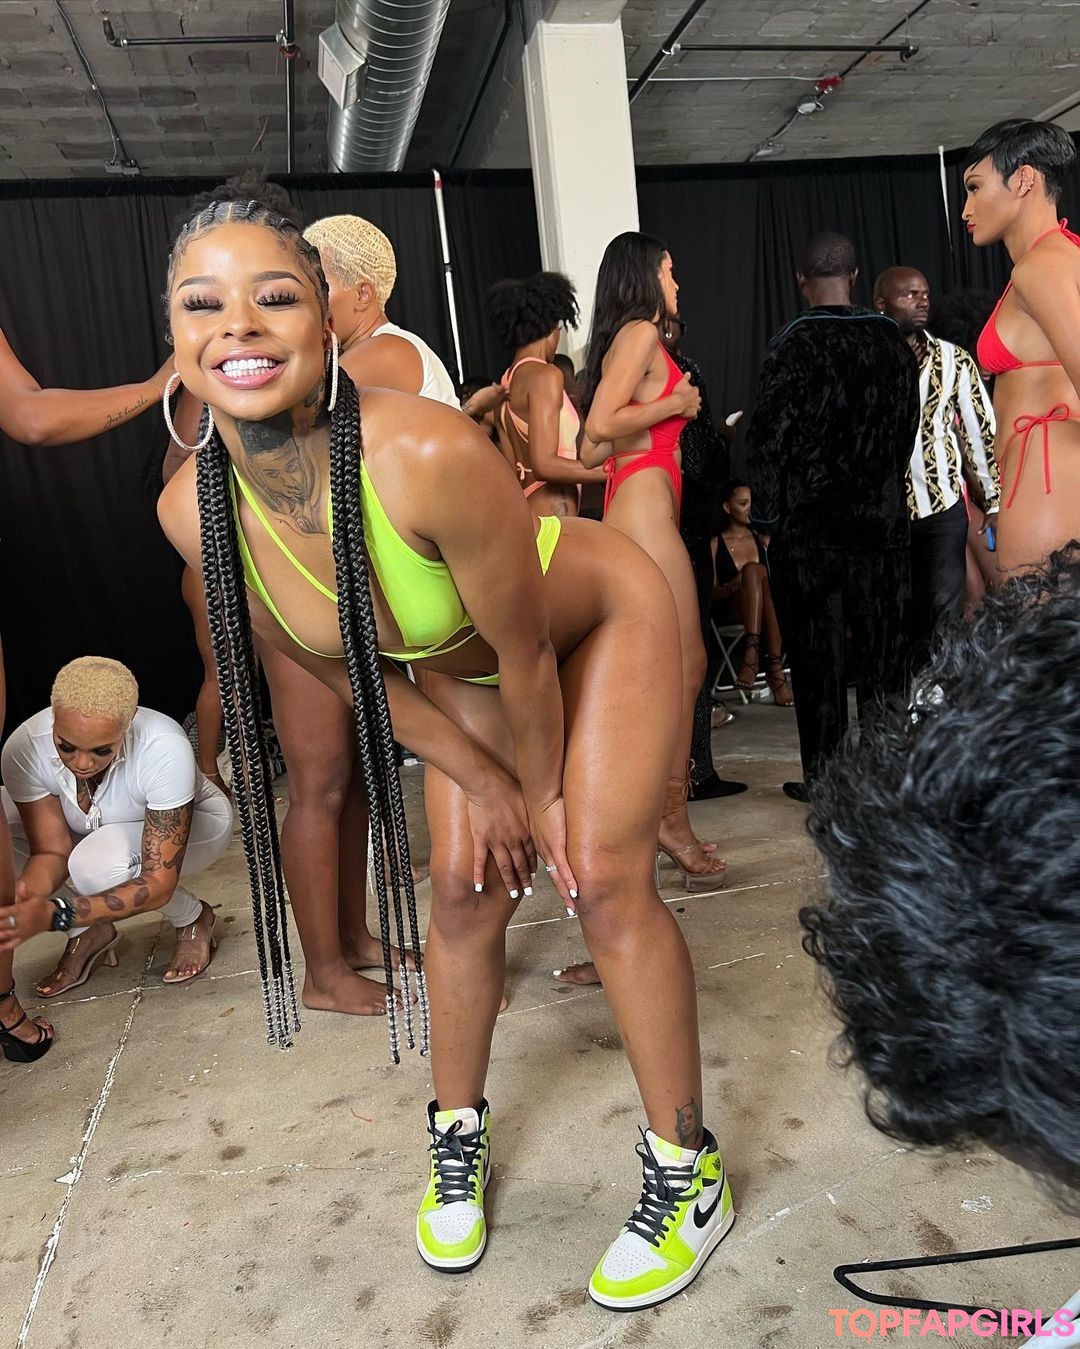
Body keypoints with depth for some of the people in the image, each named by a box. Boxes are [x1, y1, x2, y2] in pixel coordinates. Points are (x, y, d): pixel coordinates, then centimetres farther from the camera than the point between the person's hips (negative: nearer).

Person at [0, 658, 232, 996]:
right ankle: (88, 932, 0)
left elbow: (158, 884, -37)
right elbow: (51, 851, -22)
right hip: (97, 835, 4)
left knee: (97, 865, -34)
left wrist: (54, 914, -48)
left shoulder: (163, 749, -39)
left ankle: (193, 919, -3)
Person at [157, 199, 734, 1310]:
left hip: (601, 620, -4)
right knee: (464, 887, 5)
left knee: (606, 881, -9)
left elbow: (527, 654, -25)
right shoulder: (193, 508, -22)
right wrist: (480, 782, -3)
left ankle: (687, 1175, 11)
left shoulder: (430, 455, -40)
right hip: (458, 667, 5)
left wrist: (544, 791, -8)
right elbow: (344, 673, -9)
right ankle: (458, 1138, 30)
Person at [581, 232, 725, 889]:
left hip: (637, 510, 10)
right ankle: (673, 820, -4)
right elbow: (602, 424, -18)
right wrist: (676, 404, -6)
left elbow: (592, 452, 18)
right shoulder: (641, 333, -4)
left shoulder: (625, 340, 24)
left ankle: (664, 815, 15)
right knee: (683, 668, -9)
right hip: (645, 509, -10)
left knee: (679, 668, 9)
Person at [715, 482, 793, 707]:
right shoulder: (716, 544, 9)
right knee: (754, 570, -32)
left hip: (765, 611, 2)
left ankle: (751, 654, -42)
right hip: (732, 611, -2)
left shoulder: (762, 538, 19)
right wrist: (732, 586, -17)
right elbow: (712, 592, 3)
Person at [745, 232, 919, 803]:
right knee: (882, 647, 9)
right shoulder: (893, 341, 5)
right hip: (882, 518, 4)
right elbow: (908, 428, 12)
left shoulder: (792, 346, -9)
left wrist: (769, 513, 0)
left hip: (808, 524, -4)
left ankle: (823, 775, 10)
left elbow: (769, 439, -10)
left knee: (816, 653, 4)